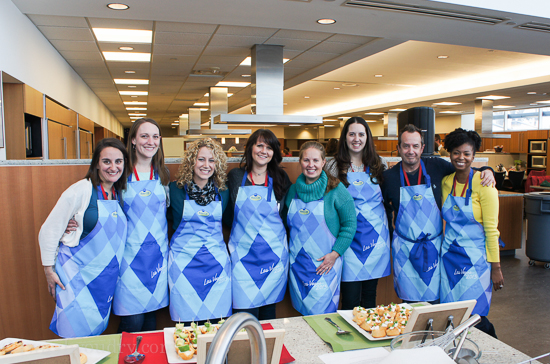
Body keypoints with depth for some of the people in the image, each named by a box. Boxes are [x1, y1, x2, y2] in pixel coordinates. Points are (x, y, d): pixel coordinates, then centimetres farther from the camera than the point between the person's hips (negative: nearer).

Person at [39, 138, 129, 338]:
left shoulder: (120, 195, 4)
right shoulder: (81, 191, -15)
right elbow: (49, 231, -9)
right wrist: (49, 270, -6)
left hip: (106, 277, 6)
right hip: (77, 275, -5)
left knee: (97, 331, 14)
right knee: (77, 334, -3)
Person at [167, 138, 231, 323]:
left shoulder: (222, 192, 4)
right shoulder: (176, 189, -2)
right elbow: (170, 219, 8)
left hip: (216, 259, 2)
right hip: (184, 259, -2)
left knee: (218, 323, 6)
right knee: (186, 323, 5)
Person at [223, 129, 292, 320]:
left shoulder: (280, 178, 4)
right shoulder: (235, 176, 2)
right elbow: (227, 216, 8)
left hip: (274, 253, 1)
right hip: (243, 254, -1)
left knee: (269, 309, 11)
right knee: (247, 314, -2)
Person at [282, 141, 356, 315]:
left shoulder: (335, 189, -7)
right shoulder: (293, 190, 6)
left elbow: (350, 224, -7)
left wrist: (335, 253, -14)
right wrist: (288, 248, 7)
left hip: (325, 264, -4)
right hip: (297, 264, 4)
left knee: (321, 314, -1)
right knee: (302, 310, 12)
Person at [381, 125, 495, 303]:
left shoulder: (436, 166, -5)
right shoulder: (389, 176, -6)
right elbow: (383, 205, 12)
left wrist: (487, 171, -10)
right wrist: (390, 226, 5)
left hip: (433, 246, 1)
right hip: (404, 247, -1)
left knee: (434, 298, 10)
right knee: (409, 299, 8)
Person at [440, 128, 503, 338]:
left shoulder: (482, 183, -11)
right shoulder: (446, 182, 5)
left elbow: (491, 229, -11)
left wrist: (496, 268, -10)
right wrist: (445, 250, 13)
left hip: (475, 258, -5)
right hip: (449, 256, 5)